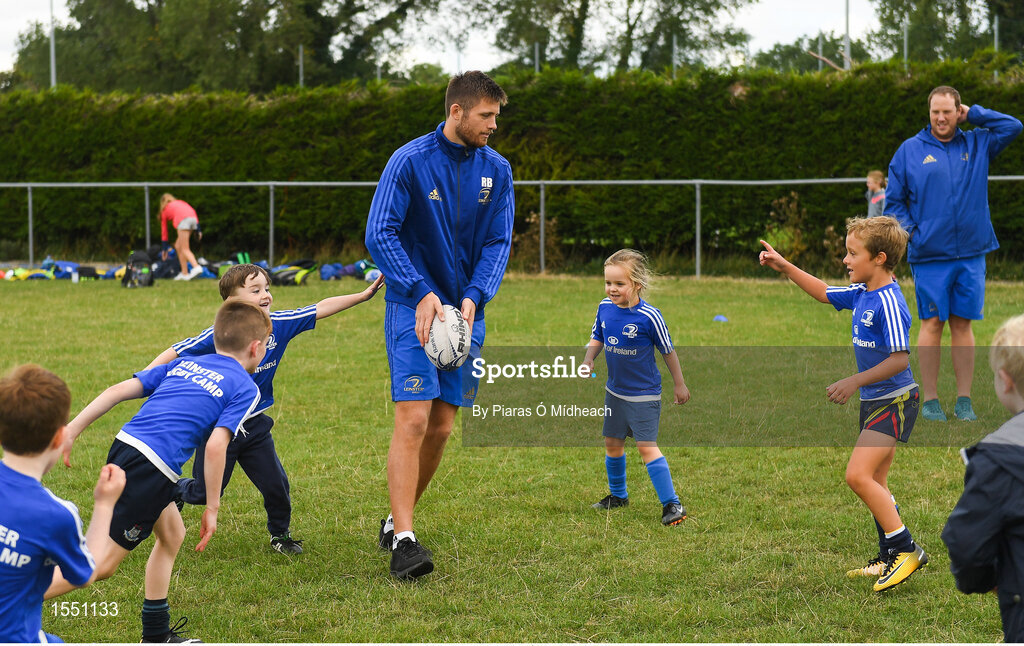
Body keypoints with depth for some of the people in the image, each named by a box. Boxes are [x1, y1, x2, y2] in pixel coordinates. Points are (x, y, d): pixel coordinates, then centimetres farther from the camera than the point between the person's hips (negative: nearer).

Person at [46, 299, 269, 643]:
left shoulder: (183, 364, 21)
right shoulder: (245, 388, 3)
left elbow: (119, 389, 13)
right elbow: (216, 446, -10)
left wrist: (72, 429, 13)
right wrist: (212, 507, -3)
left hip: (124, 446, 8)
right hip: (150, 471, -8)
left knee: (172, 533, 25)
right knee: (103, 564, -1)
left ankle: (156, 634, 30)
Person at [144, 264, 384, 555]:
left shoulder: (278, 324, -9)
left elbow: (321, 308, -3)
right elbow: (177, 352, -18)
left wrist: (364, 295, -5)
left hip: (254, 424, 4)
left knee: (276, 485, -1)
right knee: (205, 492, 5)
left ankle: (280, 534, 26)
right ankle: (174, 491, 39)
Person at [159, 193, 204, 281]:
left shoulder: (165, 211, 27)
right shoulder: (181, 202, 37)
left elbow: (164, 231, 30)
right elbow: (193, 211, 20)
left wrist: (165, 249, 36)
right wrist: (198, 229, 14)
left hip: (183, 220, -5)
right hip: (193, 218, 5)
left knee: (185, 249, -8)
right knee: (178, 246, 17)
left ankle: (196, 267, -33)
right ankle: (184, 273, 13)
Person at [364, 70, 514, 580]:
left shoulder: (496, 170, 3)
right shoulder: (409, 161, -11)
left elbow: (498, 243, 2)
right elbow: (379, 235, -14)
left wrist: (473, 298, -14)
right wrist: (420, 294, -23)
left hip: (464, 311, 5)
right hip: (412, 306, -5)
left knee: (441, 427, 6)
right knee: (413, 419, -15)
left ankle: (396, 521, 24)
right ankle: (403, 541, -18)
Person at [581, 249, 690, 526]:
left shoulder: (649, 316, -20)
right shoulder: (605, 308, -5)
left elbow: (668, 351, -8)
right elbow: (597, 337, 12)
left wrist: (679, 384, 0)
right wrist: (588, 359, -8)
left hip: (643, 395, -6)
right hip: (615, 391, 6)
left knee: (646, 446, -12)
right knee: (612, 443, 16)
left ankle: (672, 504, -7)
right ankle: (618, 495, 36)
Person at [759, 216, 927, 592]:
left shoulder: (888, 302, -21)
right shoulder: (861, 294, 7)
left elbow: (900, 359, -25)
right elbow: (823, 293, 25)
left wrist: (855, 382, -25)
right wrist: (785, 268, 19)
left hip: (894, 401, -10)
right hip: (874, 401, 10)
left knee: (858, 475, -19)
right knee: (874, 483, 15)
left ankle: (906, 549, -13)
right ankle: (890, 559, 25)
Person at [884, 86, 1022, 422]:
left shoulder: (977, 145, 11)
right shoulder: (910, 150, 5)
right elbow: (893, 200, 6)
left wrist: (973, 114, 4)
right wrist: (911, 231, -7)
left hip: (971, 255, 2)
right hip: (930, 256, -2)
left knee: (963, 324, 5)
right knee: (932, 323, -2)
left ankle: (964, 400, 9)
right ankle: (929, 399, 4)